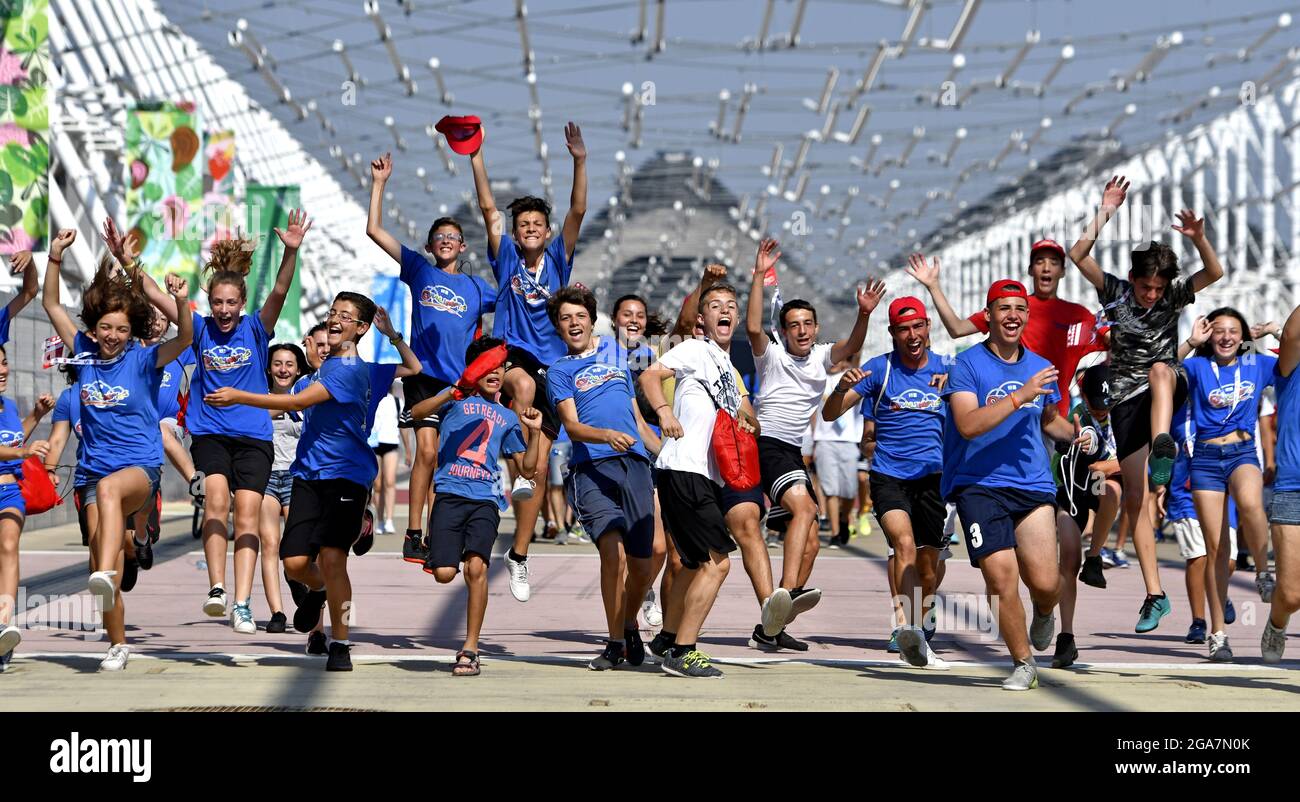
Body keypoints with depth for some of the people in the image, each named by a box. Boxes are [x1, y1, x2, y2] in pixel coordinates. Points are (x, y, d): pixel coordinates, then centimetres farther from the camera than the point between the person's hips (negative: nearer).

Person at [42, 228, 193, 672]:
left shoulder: (144, 359, -2)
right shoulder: (84, 353, 7)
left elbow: (185, 339, -17)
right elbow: (51, 305, 9)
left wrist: (181, 302, -35)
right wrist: (55, 258, -3)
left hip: (141, 466, -4)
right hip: (93, 467, 4)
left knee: (109, 487, -39)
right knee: (101, 549, -5)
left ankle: (105, 577, -53)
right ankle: (118, 645, 7)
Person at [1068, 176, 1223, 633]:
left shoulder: (1173, 296, 3)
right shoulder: (1115, 292, 2)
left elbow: (1215, 273, -10)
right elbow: (1078, 255, -10)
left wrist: (1198, 238, -27)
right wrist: (1106, 211, -15)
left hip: (1170, 389, -1)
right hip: (1128, 399, 1)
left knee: (1160, 368, -38)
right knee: (1135, 498, -4)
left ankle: (1163, 446, -57)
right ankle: (1154, 594, -1)